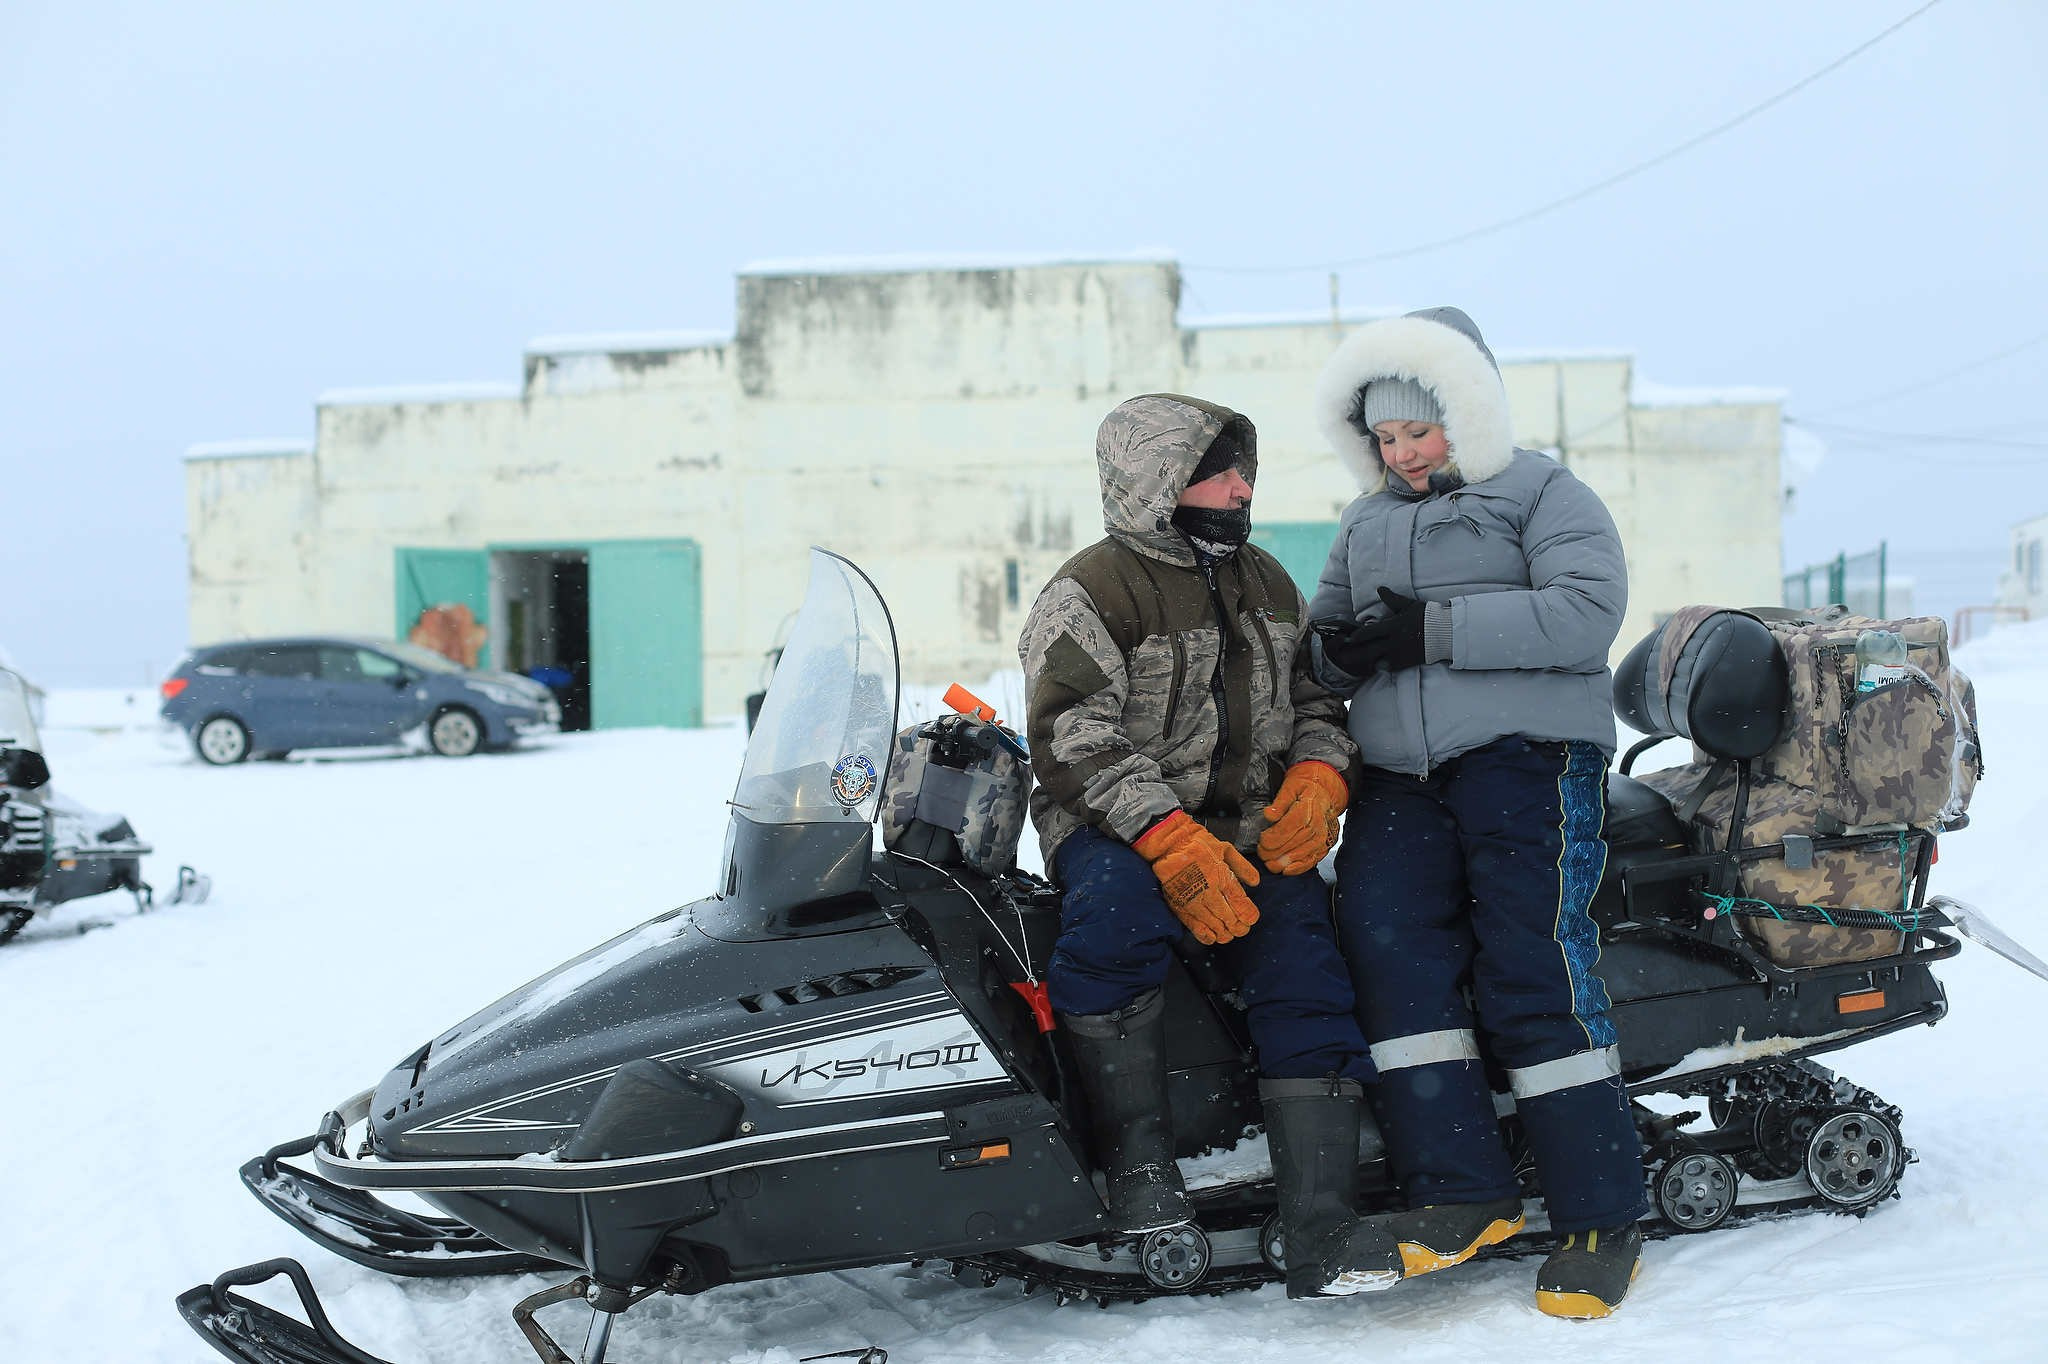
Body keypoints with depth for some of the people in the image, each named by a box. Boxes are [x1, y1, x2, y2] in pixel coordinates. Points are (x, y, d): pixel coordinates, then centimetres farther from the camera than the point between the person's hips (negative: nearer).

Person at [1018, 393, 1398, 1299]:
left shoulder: (1268, 585, 16)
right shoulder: (1091, 592, -5)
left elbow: (1315, 696, 23)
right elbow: (1075, 741, -14)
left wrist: (1318, 778, -1)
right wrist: (1172, 841, -26)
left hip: (1254, 833, 5)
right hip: (1121, 831, -5)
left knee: (1309, 982, -19)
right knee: (1118, 906, -39)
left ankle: (1323, 1237, -20)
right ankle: (1136, 1153, -24)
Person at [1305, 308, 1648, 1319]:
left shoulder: (1541, 494, 5)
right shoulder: (1364, 525, 24)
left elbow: (1588, 611, -11)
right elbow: (1323, 632, 27)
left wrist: (1434, 630, -17)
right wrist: (1336, 651, 1)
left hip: (1527, 754, -5)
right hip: (1399, 777, 5)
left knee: (1532, 969, -14)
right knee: (1383, 941, -16)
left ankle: (1600, 1214, -5)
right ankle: (1461, 1188, -12)